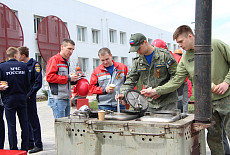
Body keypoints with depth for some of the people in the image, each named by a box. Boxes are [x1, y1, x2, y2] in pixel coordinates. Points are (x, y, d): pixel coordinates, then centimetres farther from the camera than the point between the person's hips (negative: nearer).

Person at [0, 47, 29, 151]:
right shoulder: (23, 66, 0)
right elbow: (28, 83, 2)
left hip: (9, 99, -2)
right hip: (22, 98, 2)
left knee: (11, 125, 4)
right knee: (24, 124, 9)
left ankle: (13, 150, 7)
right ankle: (24, 149, 14)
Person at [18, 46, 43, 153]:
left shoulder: (34, 64, -8)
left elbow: (38, 82, -13)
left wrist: (29, 94, -15)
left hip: (30, 97, -7)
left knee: (33, 120, -4)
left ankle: (38, 145, 2)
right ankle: (30, 143, 21)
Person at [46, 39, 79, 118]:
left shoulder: (66, 61, 20)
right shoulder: (54, 59, -8)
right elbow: (49, 77, -19)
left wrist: (72, 78, 8)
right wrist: (68, 78, -16)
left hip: (67, 98, 9)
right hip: (58, 99, -9)